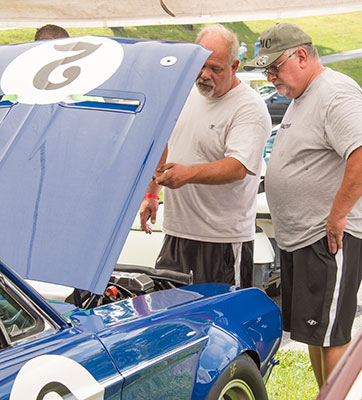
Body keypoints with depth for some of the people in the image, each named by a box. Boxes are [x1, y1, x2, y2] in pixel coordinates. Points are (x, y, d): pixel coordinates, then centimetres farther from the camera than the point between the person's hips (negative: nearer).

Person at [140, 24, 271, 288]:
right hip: (176, 229, 7)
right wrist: (151, 194, 22)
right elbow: (166, 146, 23)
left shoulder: (250, 108, -12)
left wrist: (189, 173, -40)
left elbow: (238, 166, -26)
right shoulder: (187, 93, 11)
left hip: (223, 239, -7)